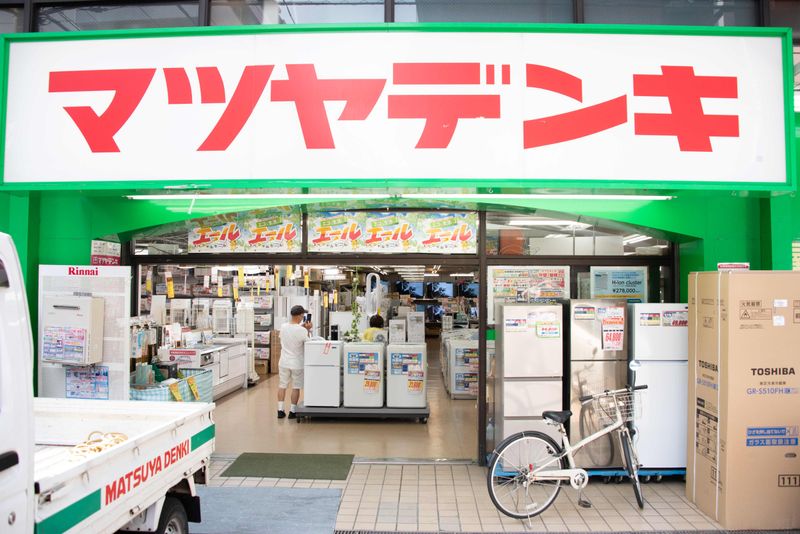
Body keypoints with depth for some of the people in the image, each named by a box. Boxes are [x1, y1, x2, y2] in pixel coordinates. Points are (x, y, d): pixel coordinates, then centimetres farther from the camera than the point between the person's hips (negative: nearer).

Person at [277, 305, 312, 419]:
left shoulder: (283, 327, -4)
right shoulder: (302, 331, -20)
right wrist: (308, 329, -1)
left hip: (284, 362, 4)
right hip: (297, 363, -4)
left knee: (282, 386, 13)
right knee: (296, 387, 8)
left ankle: (280, 410, 15)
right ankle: (292, 411, 12)